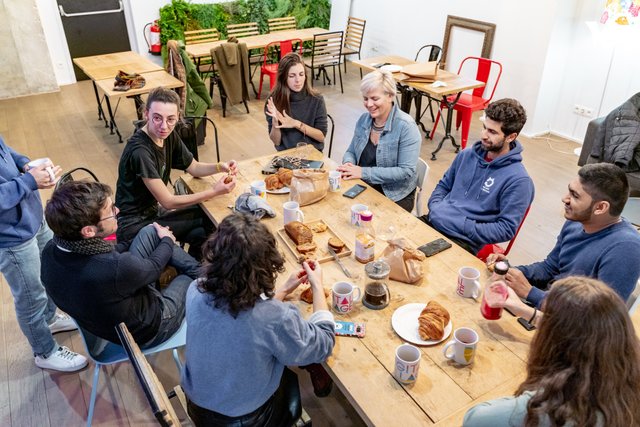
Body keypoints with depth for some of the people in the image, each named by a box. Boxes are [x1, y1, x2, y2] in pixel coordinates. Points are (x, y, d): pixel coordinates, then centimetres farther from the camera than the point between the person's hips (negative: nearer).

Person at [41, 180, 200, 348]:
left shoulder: (50, 251, -19)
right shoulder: (115, 268, -42)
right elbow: (154, 267, -19)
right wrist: (167, 240, 4)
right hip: (147, 328, -6)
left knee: (151, 231, 7)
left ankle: (196, 269, 25)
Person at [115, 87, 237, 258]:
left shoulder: (169, 136, -3)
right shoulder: (140, 152, -28)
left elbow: (194, 167, 10)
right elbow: (168, 202, -24)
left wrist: (221, 167, -10)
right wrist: (214, 191, -24)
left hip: (154, 211, 8)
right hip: (134, 226, -8)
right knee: (207, 222, -15)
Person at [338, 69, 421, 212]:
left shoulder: (406, 126, -16)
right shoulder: (363, 119, 2)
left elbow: (406, 172, -21)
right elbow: (351, 152, 13)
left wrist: (364, 172, -24)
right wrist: (348, 164, -12)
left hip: (396, 196, -5)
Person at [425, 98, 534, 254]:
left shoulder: (518, 180, -10)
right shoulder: (467, 154, 9)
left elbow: (507, 229, -10)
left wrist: (464, 226, -16)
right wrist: (434, 207, 0)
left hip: (463, 240, -6)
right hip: (433, 221, 6)